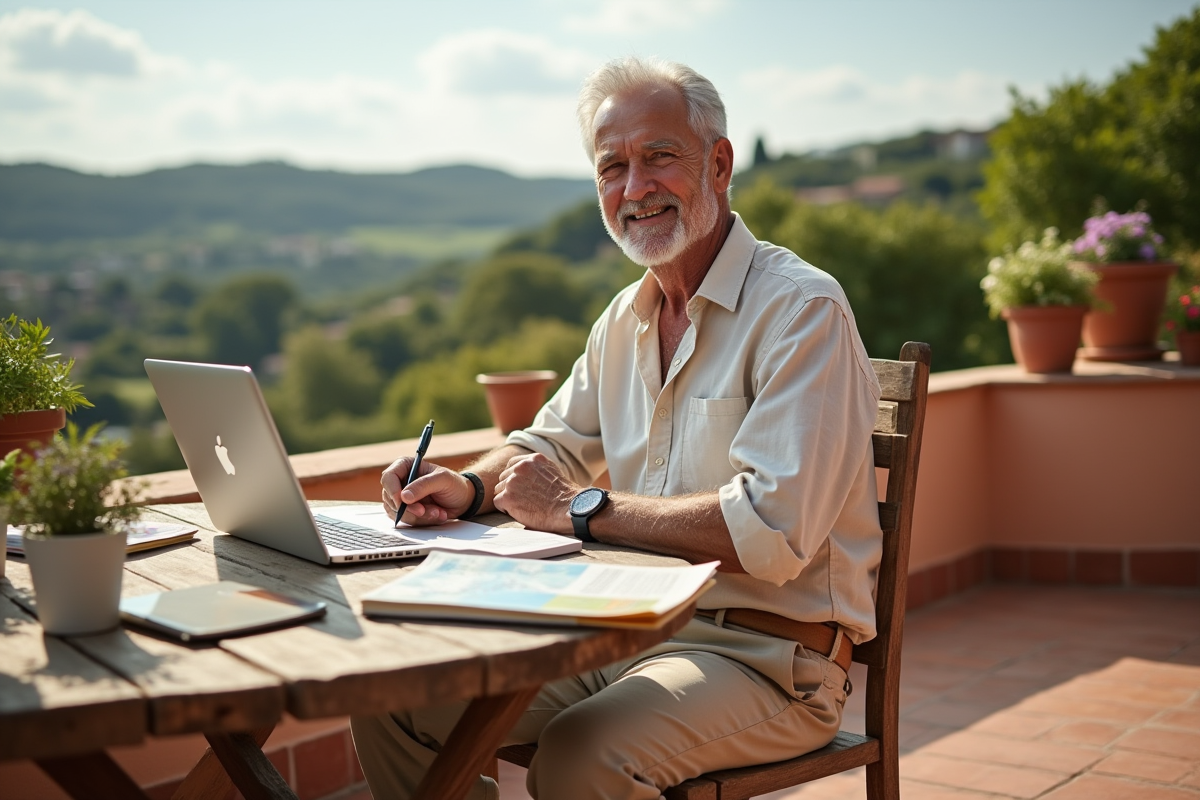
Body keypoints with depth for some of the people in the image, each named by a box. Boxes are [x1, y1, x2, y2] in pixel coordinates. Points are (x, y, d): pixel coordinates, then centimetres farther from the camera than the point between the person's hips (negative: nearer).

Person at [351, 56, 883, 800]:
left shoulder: (802, 311, -15)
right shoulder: (627, 318, 11)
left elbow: (773, 529, -25)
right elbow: (554, 444, 24)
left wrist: (580, 509, -18)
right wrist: (471, 488, 1)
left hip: (767, 656, -7)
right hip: (627, 628, 7)